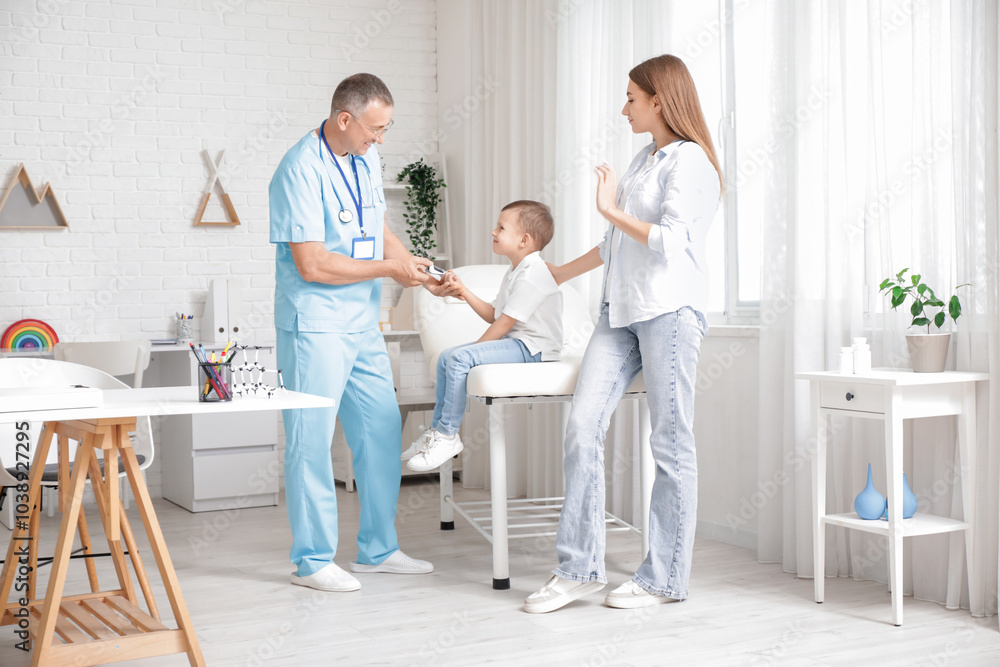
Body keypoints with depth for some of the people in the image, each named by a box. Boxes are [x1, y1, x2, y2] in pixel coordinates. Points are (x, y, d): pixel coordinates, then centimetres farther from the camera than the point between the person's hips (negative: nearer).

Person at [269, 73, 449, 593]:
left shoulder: (366, 159, 9)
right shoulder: (302, 170, -17)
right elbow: (312, 264, -21)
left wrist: (415, 266, 3)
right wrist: (389, 268, -15)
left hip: (362, 322, 8)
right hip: (315, 325, -8)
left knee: (380, 431, 11)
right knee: (311, 441, -1)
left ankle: (377, 548, 23)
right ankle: (312, 560, 9)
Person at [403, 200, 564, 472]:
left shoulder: (533, 275, -17)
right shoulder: (514, 272, 18)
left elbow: (505, 323, -19)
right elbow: (494, 315, 18)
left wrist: (474, 348, -11)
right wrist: (465, 292, 10)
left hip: (531, 348, -11)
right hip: (515, 342, 11)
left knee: (460, 359, -24)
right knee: (446, 357, 7)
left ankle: (448, 436, -15)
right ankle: (437, 429, 13)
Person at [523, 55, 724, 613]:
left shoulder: (689, 159, -4)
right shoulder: (645, 158, 22)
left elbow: (672, 241, -17)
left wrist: (612, 210, -12)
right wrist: (562, 273, 35)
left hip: (670, 310, -8)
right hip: (622, 309, 8)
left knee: (671, 443, -2)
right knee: (583, 426, -3)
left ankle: (665, 578, 6)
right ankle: (580, 567, 2)